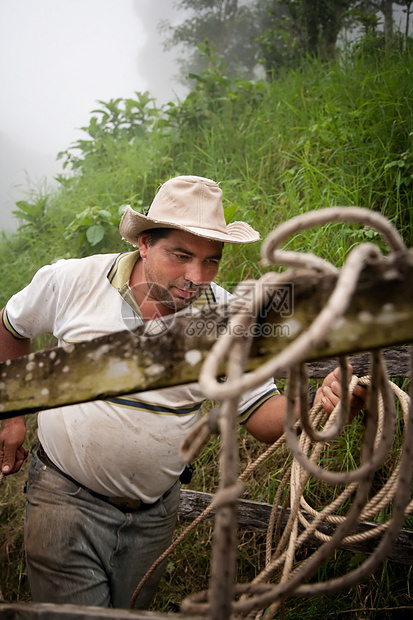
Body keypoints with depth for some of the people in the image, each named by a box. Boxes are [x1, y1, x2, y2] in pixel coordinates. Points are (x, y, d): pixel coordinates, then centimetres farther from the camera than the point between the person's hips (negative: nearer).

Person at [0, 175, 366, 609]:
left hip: (153, 514, 3)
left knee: (131, 609, 22)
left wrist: (318, 406, -32)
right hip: (66, 496, -2)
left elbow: (263, 416, -11)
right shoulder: (70, 281, -16)